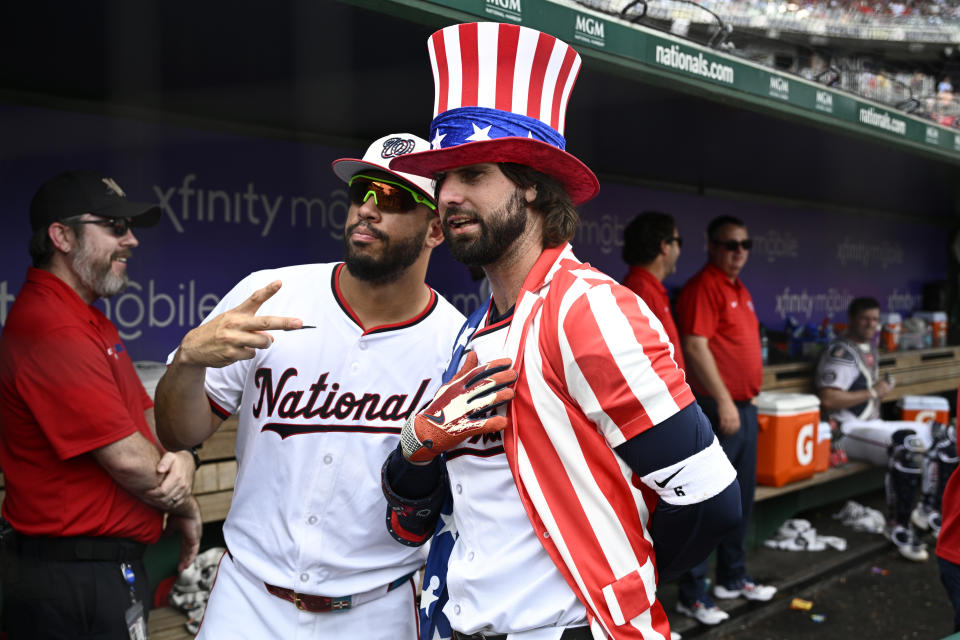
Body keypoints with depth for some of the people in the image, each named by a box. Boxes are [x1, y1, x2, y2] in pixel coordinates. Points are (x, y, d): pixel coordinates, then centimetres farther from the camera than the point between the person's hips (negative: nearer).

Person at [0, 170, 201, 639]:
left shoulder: (90, 322, 13)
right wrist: (186, 508, -6)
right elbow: (127, 457, -23)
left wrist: (181, 456, -10)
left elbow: (148, 416, 12)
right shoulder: (50, 327, -22)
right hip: (73, 582, -10)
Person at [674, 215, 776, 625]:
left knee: (741, 498, 17)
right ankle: (692, 595, 4)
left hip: (744, 406, 10)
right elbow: (695, 347, -20)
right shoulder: (702, 287, -13)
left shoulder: (739, 290, 16)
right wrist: (724, 401, -21)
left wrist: (747, 398, 19)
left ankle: (733, 578, 31)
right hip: (718, 408, -10)